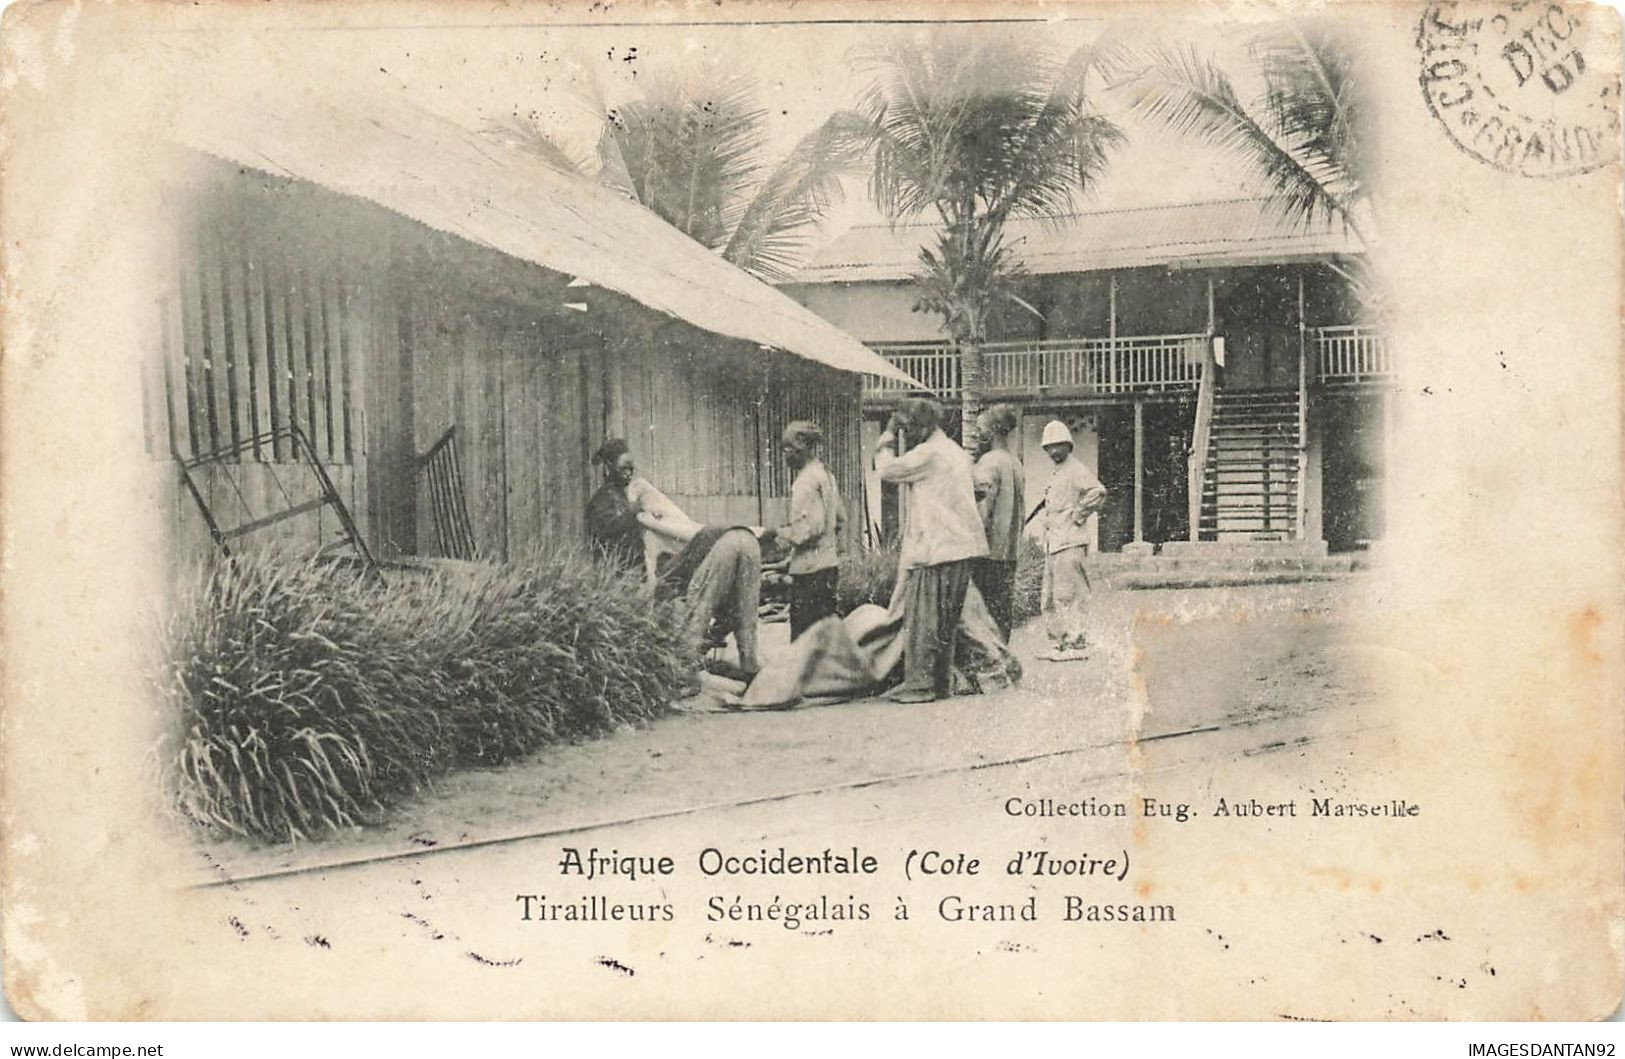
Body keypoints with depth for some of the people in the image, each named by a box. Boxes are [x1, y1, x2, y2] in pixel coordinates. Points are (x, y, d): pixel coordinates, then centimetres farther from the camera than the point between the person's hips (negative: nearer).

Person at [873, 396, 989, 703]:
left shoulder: (928, 453, -11)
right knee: (946, 620, 13)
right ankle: (942, 681, 17)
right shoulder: (958, 453, 17)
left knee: (921, 619, -6)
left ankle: (919, 685, -6)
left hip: (934, 550, -9)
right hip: (961, 547, 9)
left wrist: (886, 444, 8)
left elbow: (888, 470, -9)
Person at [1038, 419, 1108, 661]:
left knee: (1067, 596, -11)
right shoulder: (1056, 473, 21)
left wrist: (1078, 516, -15)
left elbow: (1098, 492, -21)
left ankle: (1075, 643, -9)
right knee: (1050, 600, 12)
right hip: (1052, 544, 10)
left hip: (1069, 543, -10)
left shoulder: (1075, 470, -8)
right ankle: (1058, 644, 17)